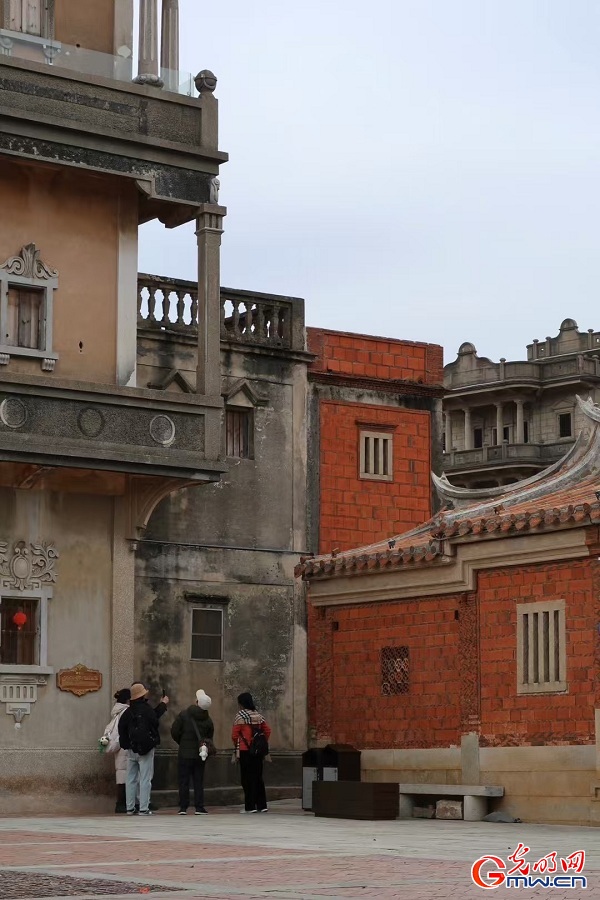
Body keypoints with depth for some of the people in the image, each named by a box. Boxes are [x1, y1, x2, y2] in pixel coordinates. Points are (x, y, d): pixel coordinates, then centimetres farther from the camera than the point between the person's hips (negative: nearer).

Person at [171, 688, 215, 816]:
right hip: (200, 754, 3)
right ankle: (199, 807, 3)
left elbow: (174, 731, -6)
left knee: (184, 781, 2)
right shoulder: (208, 720, 3)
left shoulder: (184, 714, -8)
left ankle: (183, 807, 1)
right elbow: (209, 738, 6)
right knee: (199, 781, 7)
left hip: (185, 753, -3)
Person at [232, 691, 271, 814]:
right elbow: (267, 730, 10)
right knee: (258, 777, 11)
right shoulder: (258, 715, 11)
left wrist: (237, 746, 5)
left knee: (247, 778, -2)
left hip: (245, 750, -6)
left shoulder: (240, 715, -8)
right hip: (258, 751, 6)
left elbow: (234, 734, -11)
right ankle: (262, 805, 10)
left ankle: (250, 806, -3)